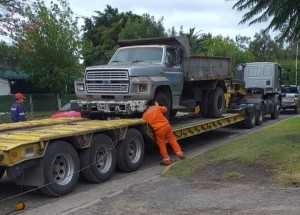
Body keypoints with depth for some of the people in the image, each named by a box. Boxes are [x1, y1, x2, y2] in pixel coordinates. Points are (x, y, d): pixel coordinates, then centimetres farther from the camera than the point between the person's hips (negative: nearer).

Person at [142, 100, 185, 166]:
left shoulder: (145, 114, 6)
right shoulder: (157, 107, 8)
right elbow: (165, 109, 27)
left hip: (158, 130, -2)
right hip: (166, 126, 2)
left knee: (162, 145, 10)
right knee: (172, 140, 19)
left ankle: (166, 160, 17)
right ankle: (179, 153, 22)